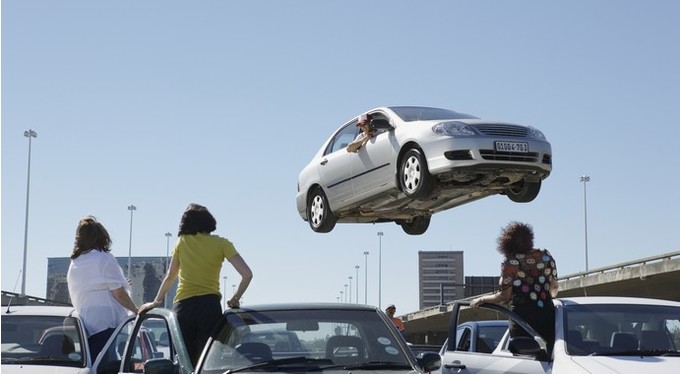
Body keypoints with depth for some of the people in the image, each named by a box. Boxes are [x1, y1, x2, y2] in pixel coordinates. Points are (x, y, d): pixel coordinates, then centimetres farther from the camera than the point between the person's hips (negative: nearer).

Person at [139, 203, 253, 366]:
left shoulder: (182, 241, 11)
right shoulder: (221, 243, 5)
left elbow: (170, 277, 19)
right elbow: (247, 274, -3)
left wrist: (156, 301, 32)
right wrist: (234, 299, 7)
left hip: (182, 305, 2)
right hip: (210, 304, -2)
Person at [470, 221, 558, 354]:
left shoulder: (510, 262, -4)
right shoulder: (545, 256, 8)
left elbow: (505, 296, -7)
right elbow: (554, 289, 16)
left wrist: (481, 299, 7)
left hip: (523, 314, -4)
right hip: (547, 314, 4)